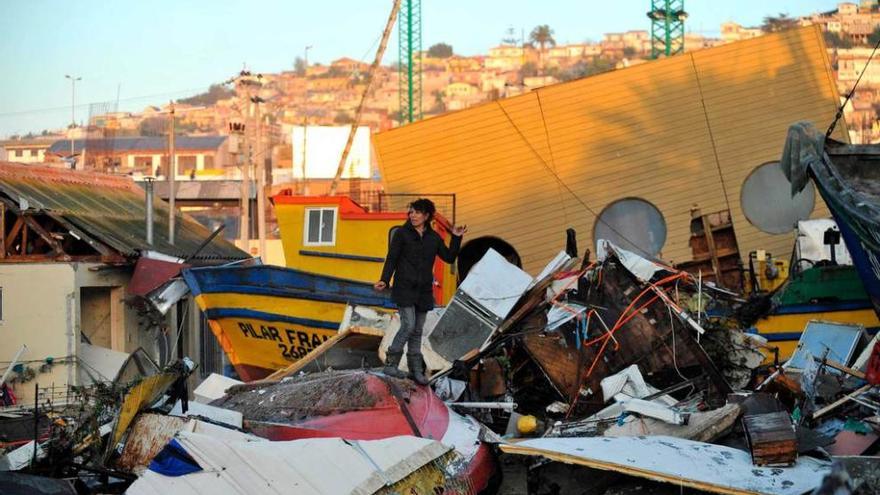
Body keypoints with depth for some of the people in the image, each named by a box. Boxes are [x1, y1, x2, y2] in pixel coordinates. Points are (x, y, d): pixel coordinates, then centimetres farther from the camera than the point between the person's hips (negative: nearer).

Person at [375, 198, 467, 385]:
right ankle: (390, 364, -6)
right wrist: (384, 280, -16)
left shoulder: (433, 237, 9)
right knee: (408, 326, -15)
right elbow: (391, 258, -5)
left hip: (423, 292, 4)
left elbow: (449, 258, 13)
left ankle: (416, 370, 14)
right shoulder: (402, 234, -3)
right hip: (404, 289, -4)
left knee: (417, 331, 8)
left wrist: (456, 238, 3)